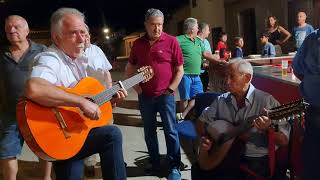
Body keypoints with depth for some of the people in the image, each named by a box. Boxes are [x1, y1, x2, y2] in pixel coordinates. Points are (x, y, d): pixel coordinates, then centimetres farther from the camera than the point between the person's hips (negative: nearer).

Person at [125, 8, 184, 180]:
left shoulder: (171, 41, -6)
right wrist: (136, 87, 5)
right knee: (149, 132, 13)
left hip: (165, 95, -3)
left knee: (171, 131, 3)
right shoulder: (138, 44, 5)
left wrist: (170, 90, -7)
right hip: (145, 96, 4)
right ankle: (155, 164, 29)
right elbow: (130, 68, 15)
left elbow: (179, 70, -3)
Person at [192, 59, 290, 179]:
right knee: (198, 169, -15)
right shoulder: (221, 100, 2)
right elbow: (201, 121, 13)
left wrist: (268, 128, -32)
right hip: (226, 155, 5)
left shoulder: (267, 101, -12)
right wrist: (204, 139, -5)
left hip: (256, 159, -5)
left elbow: (284, 141, -13)